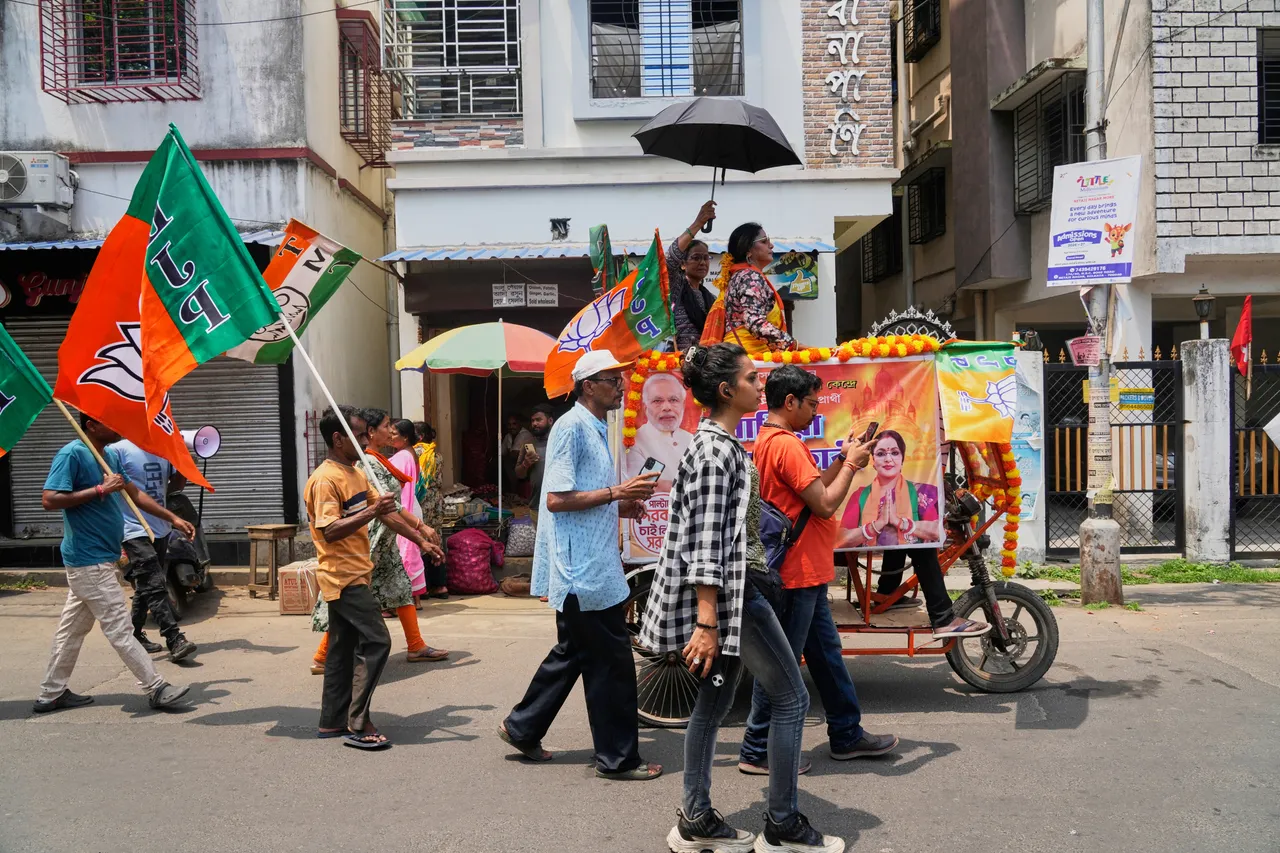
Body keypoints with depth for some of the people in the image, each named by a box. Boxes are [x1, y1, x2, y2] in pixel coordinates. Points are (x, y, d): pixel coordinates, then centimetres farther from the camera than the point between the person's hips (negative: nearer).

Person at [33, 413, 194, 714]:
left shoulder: (112, 456, 10)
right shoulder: (72, 454, -16)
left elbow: (135, 493, 18)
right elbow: (49, 500, -23)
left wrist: (173, 518, 15)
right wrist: (100, 489, -23)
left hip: (98, 558, 9)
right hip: (89, 560, -9)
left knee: (73, 627, 16)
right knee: (120, 628, -3)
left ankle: (51, 694, 26)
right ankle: (156, 689, 1)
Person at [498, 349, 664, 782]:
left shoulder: (595, 429, 17)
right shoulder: (571, 427, -14)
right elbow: (557, 499, -19)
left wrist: (621, 506, 10)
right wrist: (616, 493, -20)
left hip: (592, 565, 10)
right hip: (582, 568, -10)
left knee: (572, 650, 19)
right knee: (612, 661, -3)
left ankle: (522, 728, 31)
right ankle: (617, 757, 9)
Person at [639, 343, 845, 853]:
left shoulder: (717, 443, 14)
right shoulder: (717, 449, -17)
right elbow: (707, 540, -23)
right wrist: (707, 622, -25)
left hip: (732, 588, 10)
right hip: (729, 593, -10)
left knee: (714, 702, 12)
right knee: (791, 699, 0)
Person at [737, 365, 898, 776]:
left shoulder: (770, 441, 13)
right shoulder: (786, 445, -20)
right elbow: (825, 504, -21)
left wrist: (843, 460, 9)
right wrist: (851, 464, -8)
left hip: (805, 573, 11)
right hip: (798, 573, -11)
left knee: (827, 653, 18)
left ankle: (847, 735, 30)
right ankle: (757, 751, 9)